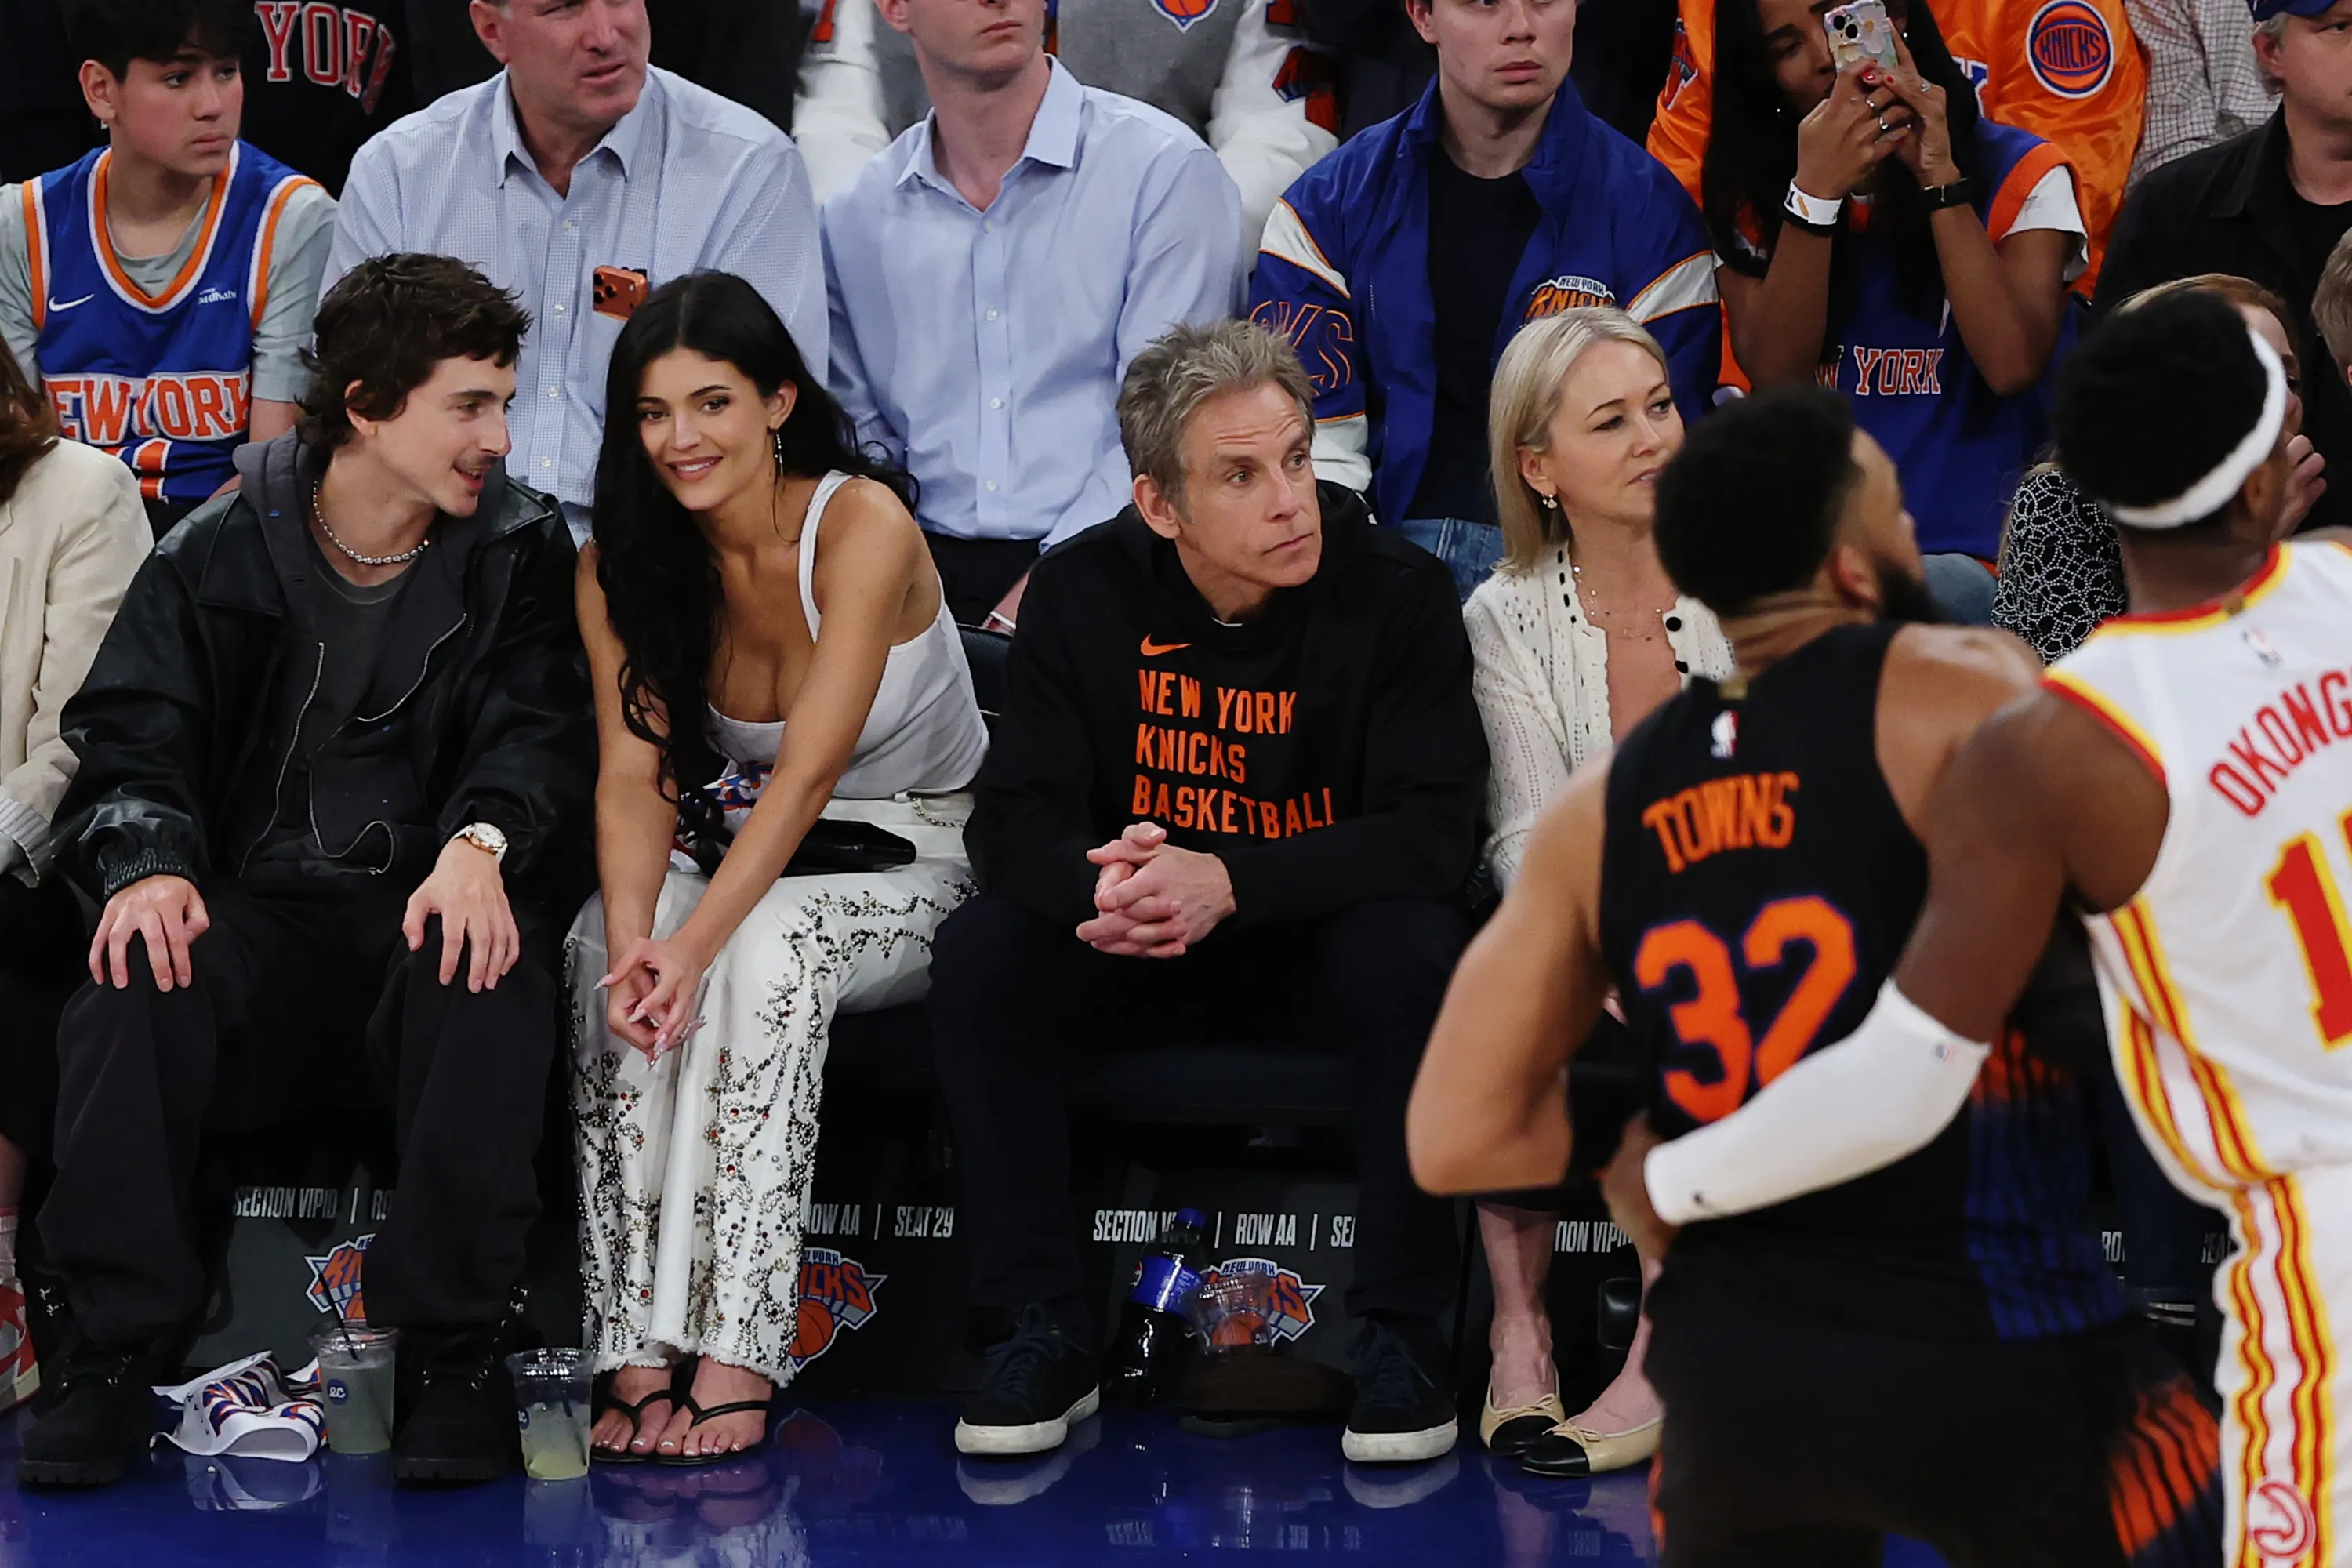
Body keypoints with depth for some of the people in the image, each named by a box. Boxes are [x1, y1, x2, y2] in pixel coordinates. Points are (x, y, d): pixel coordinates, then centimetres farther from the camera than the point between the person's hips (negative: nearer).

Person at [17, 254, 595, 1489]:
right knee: (135, 983, -31)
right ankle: (116, 1351, -21)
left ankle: (453, 1351, -25)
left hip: (431, 909, -1)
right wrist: (145, 865, -23)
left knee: (490, 974, -36)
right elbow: (130, 743, 1)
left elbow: (541, 733, -5)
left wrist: (480, 843, -28)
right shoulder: (217, 557, 7)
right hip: (259, 912, 1)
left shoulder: (519, 552, 7)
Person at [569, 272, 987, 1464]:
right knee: (602, 948, -28)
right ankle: (637, 1355, -32)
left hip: (919, 863, -4)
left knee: (768, 945, -35)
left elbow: (810, 772, -24)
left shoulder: (862, 525, -17)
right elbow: (634, 770, -10)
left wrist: (696, 943, -36)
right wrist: (634, 935, -30)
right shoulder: (620, 560, 0)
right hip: (741, 863, 4)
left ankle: (735, 1357, -37)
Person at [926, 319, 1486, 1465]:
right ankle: (1042, 1334, -17)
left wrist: (1227, 884, -36)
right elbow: (1014, 822, -10)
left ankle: (1402, 1335, -23)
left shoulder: (1396, 595, -15)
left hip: (1319, 939, -2)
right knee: (978, 958, -24)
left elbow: (1433, 832, -22)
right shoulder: (1082, 594, -7)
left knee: (1416, 951, -34)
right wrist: (1098, 884, -36)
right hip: (1134, 946, 2)